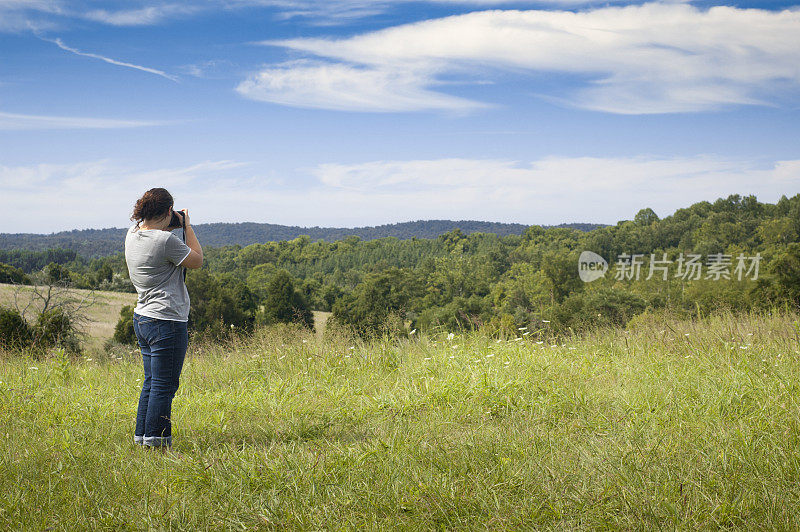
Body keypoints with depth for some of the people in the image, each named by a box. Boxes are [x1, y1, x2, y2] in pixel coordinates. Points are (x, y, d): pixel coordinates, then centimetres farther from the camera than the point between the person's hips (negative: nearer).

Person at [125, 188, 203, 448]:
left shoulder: (132, 234, 6)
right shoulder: (165, 240, -19)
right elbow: (197, 260, -5)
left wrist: (172, 227, 14)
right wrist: (186, 226, 2)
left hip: (142, 317, 9)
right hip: (166, 321, -9)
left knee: (151, 382, 16)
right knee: (164, 386, -2)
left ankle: (141, 435, 20)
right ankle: (155, 439, 1)